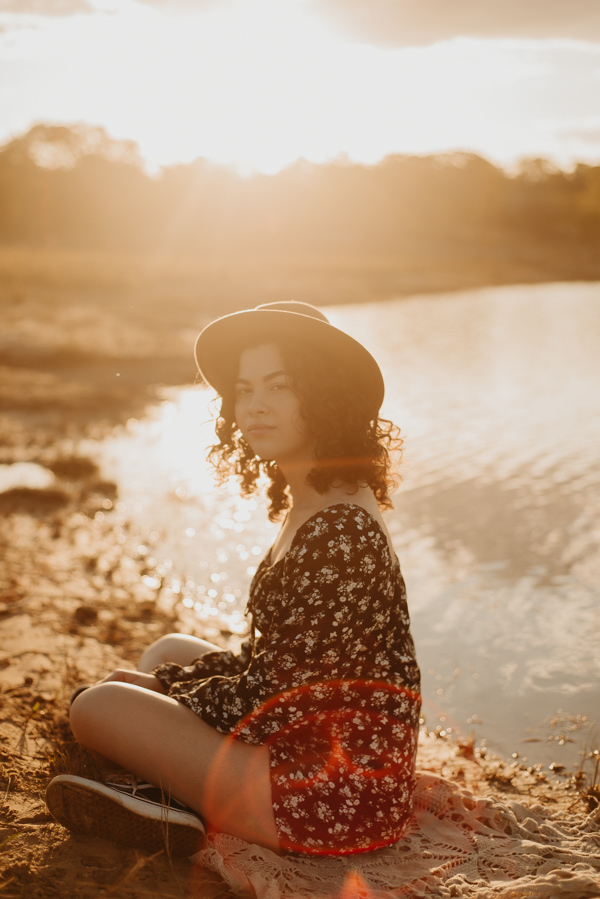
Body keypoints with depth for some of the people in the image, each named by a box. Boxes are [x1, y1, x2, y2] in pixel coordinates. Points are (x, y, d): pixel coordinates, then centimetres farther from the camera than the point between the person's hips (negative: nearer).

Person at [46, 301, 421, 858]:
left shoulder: (339, 529, -24)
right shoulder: (311, 504, 8)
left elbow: (270, 693, -20)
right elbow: (279, 661, 14)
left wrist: (156, 690, -5)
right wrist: (163, 681, 7)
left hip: (339, 792, -10)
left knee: (100, 707, -11)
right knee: (169, 650, 24)